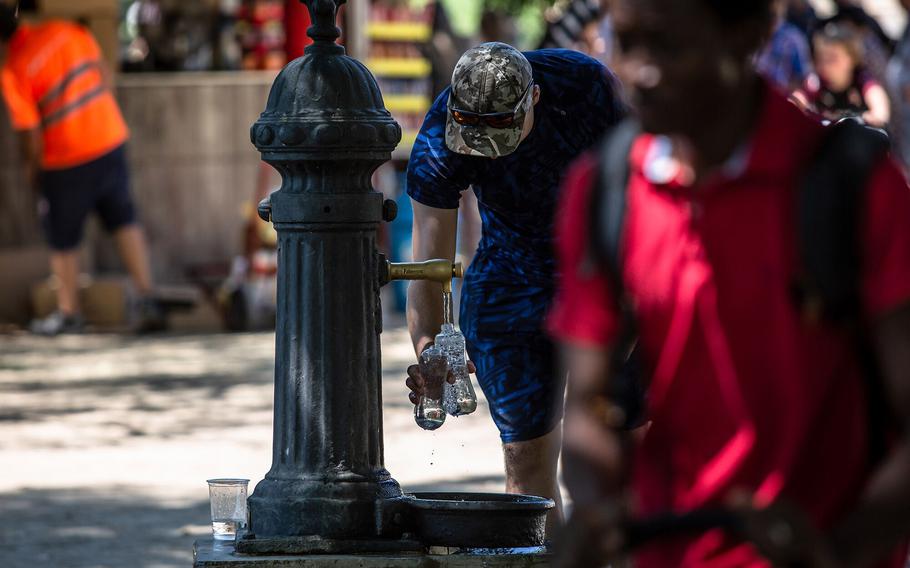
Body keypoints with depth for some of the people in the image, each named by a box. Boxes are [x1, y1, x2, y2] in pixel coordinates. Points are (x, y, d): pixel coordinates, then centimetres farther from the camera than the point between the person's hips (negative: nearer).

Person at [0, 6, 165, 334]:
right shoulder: (65, 31, -5)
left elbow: (31, 134, -15)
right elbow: (101, 70, 8)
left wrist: (32, 170, 3)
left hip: (66, 162, -5)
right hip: (111, 143, 5)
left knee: (62, 241, 13)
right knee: (124, 222, 18)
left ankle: (68, 313, 26)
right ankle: (148, 300, 15)